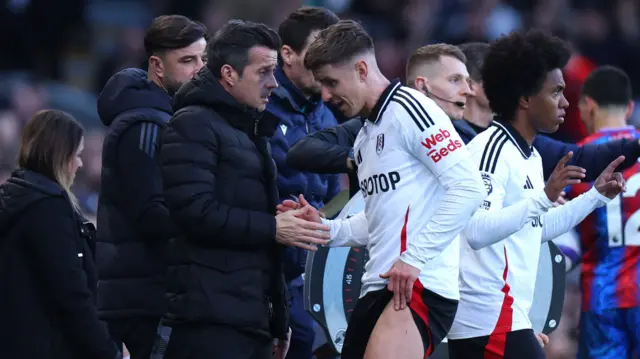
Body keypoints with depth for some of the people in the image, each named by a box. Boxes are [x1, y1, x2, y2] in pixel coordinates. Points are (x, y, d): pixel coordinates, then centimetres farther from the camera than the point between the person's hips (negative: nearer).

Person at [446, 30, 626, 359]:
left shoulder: (531, 157, 17)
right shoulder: (491, 150, -13)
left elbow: (537, 229, 30)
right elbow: (477, 231, -26)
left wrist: (597, 195, 30)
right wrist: (544, 197, -32)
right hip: (492, 320, -10)